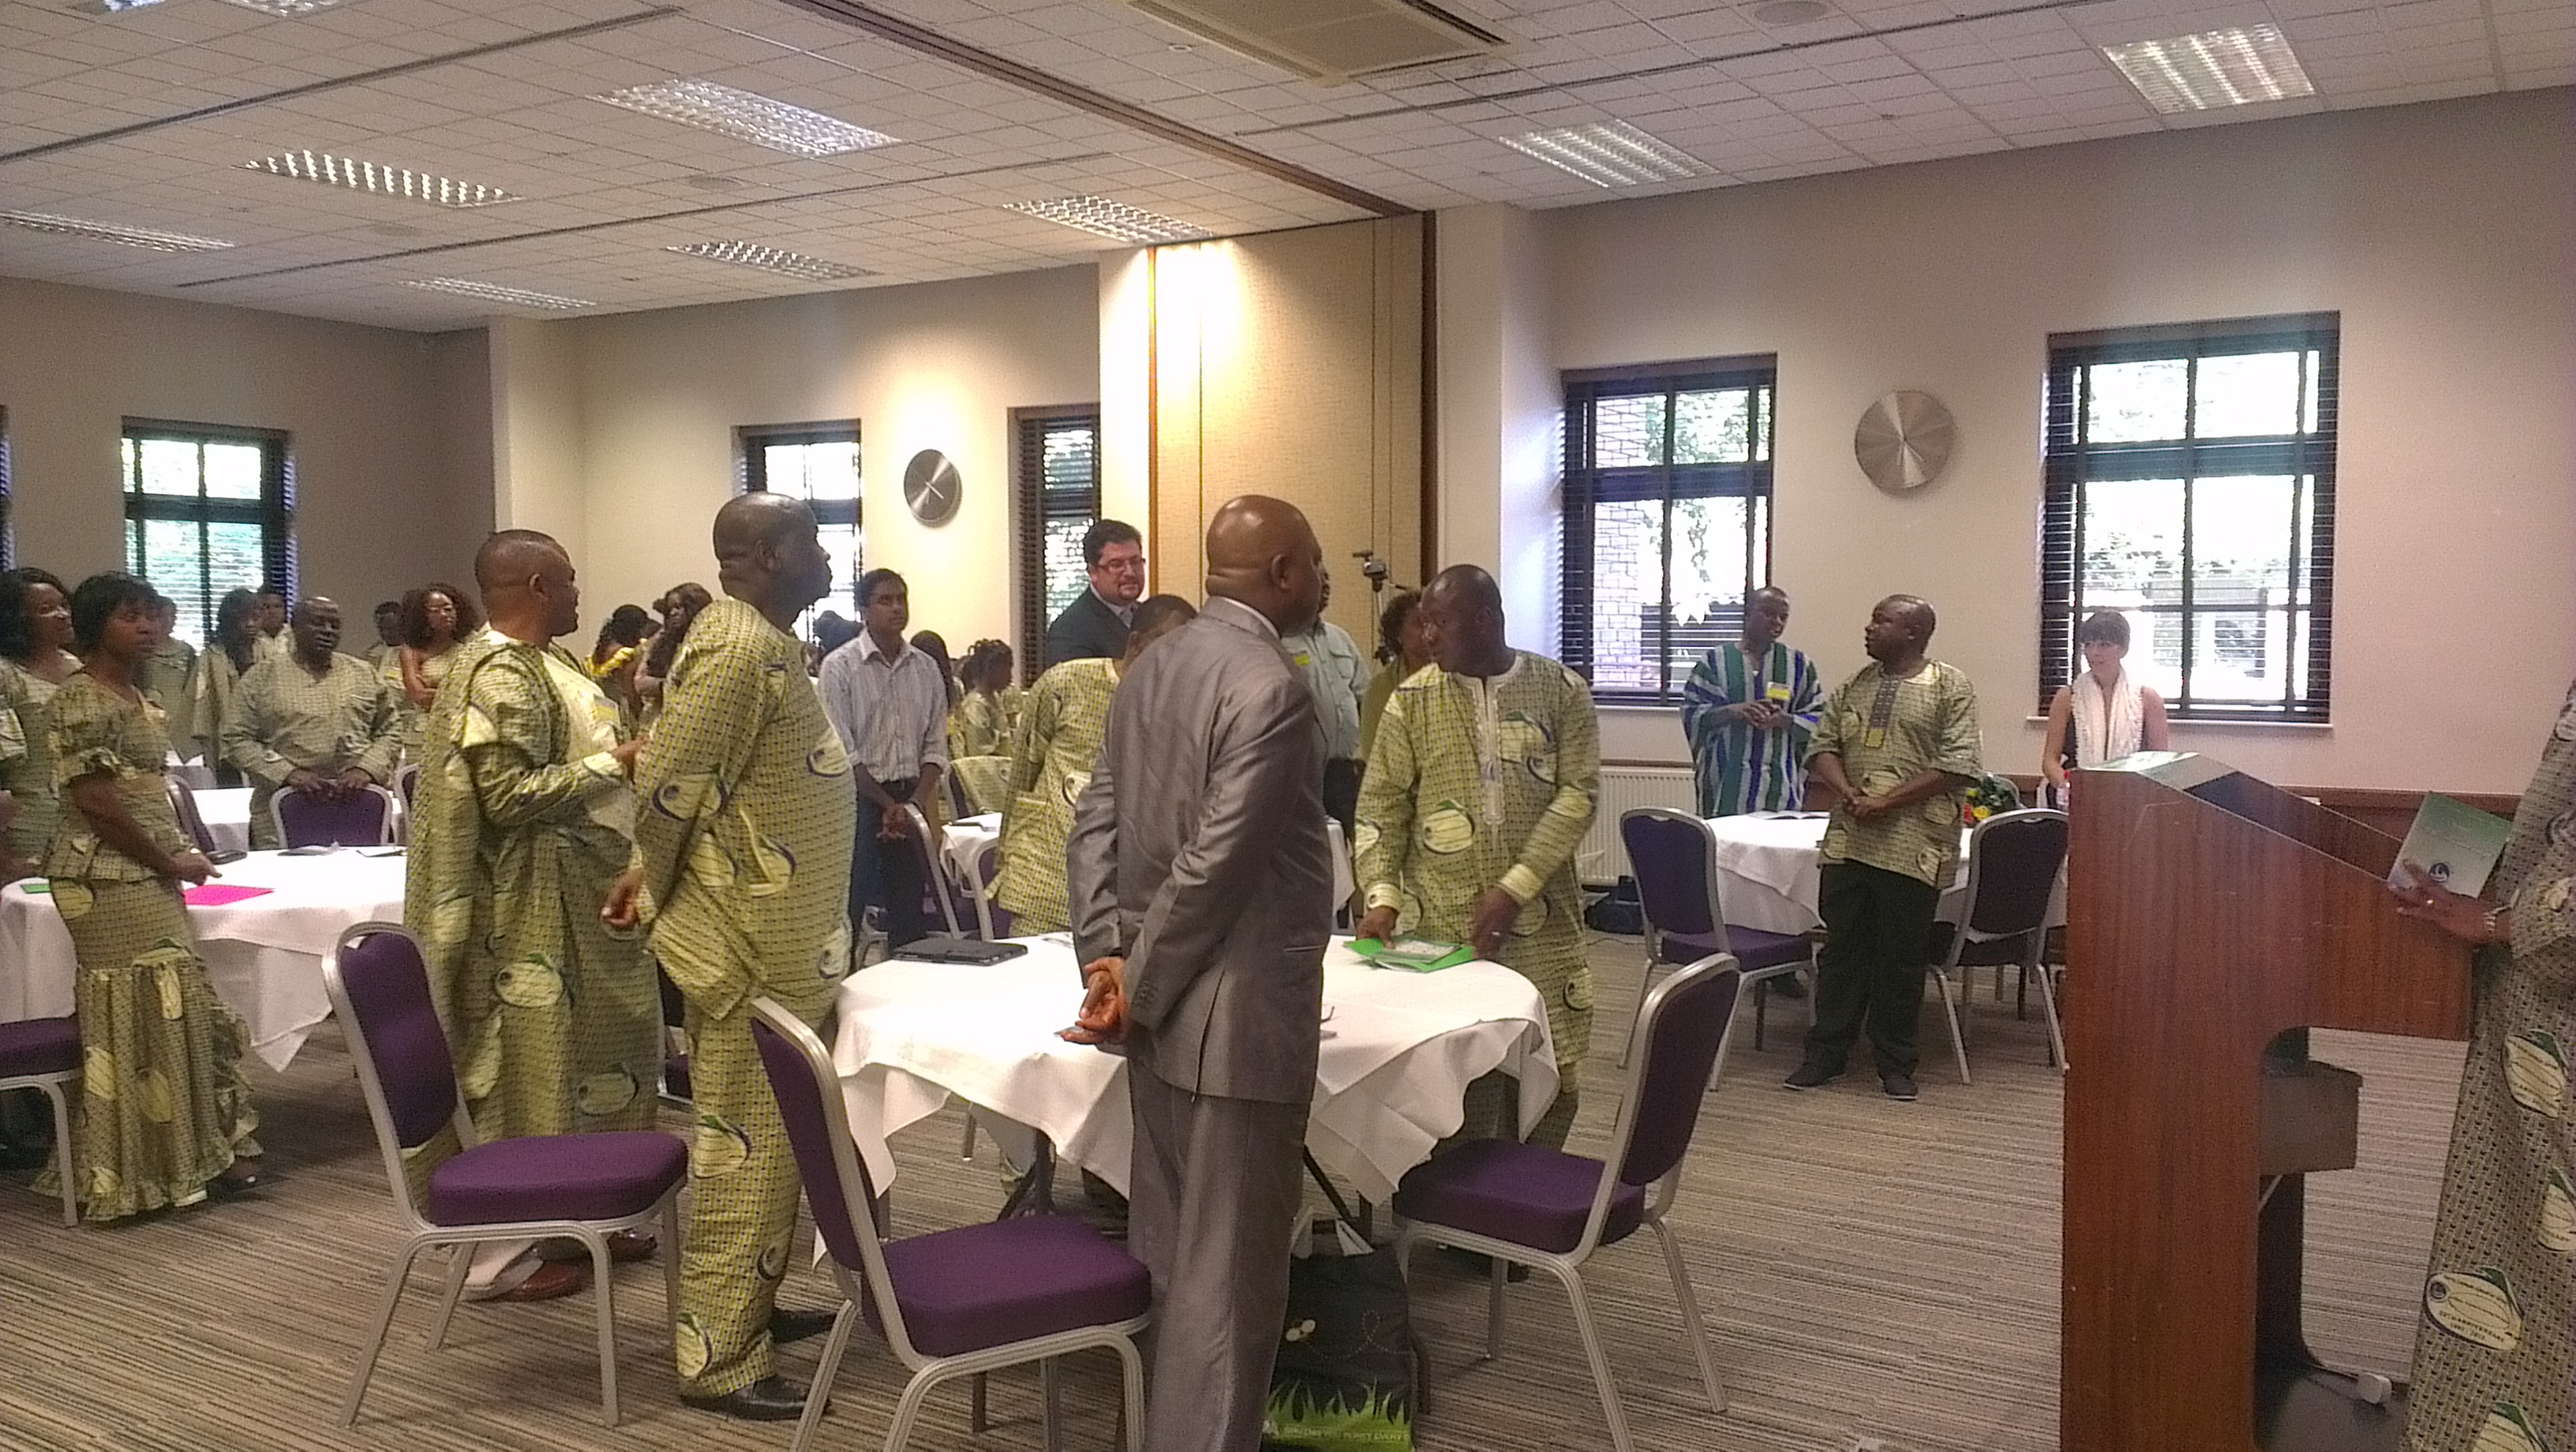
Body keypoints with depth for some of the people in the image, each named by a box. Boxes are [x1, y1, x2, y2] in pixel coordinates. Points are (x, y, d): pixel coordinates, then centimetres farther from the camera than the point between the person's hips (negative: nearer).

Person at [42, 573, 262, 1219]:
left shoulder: (134, 697, 15)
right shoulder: (82, 701, -13)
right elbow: (96, 801, -19)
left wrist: (177, 855, 7)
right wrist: (169, 863, -12)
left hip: (144, 879, 9)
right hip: (107, 881, -9)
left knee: (171, 1012, 10)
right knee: (139, 1017, -5)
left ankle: (190, 1156, 18)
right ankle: (138, 1174, 5)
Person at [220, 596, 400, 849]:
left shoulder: (365, 675, 14)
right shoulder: (262, 676, 7)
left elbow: (389, 733, 12)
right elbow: (237, 739, 2)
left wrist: (367, 769, -7)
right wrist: (286, 773, -11)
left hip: (357, 806, 2)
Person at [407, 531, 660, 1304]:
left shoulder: (542, 662, 12)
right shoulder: (500, 673, -19)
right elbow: (510, 795, -26)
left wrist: (626, 730, 10)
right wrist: (615, 763, -19)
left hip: (584, 897, 10)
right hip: (532, 908, -10)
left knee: (588, 1058, 16)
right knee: (526, 1068, -1)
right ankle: (500, 1250, 10)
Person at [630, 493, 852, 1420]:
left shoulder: (766, 644, 12)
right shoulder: (739, 653, -20)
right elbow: (665, 786, -21)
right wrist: (656, 892, -7)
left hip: (777, 938, 10)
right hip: (746, 942, -10)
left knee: (765, 1137, 19)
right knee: (745, 1144, -2)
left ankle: (747, 1307, 32)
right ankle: (718, 1359, 8)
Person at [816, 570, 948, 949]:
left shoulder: (926, 668, 9)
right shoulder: (841, 666, -4)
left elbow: (936, 747, 7)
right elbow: (842, 753, -8)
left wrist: (915, 802, -7)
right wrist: (889, 804, -10)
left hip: (912, 802, 4)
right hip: (859, 800, -4)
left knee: (908, 910, 7)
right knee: (849, 907, -7)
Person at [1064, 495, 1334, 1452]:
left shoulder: (1153, 666, 10)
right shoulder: (1271, 686, -17)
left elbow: (1096, 820, 9)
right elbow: (1213, 865, -21)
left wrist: (1105, 956, 2)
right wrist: (1138, 994, -12)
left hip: (1168, 1010, 9)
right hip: (1237, 1015, -9)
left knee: (1169, 1254, 19)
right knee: (1225, 1273, 2)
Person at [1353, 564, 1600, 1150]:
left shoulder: (1561, 690, 0)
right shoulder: (1413, 699, 3)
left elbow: (1578, 794, -5)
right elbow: (1381, 804, 3)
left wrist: (1516, 888, -14)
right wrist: (1382, 895, -10)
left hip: (1540, 921, 0)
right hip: (1442, 925, 0)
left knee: (1553, 1075, 4)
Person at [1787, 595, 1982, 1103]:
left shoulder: (1950, 687, -2)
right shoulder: (1853, 686, 14)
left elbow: (1959, 764, -10)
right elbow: (1824, 747, 13)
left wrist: (1888, 801, -15)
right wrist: (1846, 791, -8)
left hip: (1913, 847, -4)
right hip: (1848, 841, 5)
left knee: (1902, 958, 4)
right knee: (1841, 951, 9)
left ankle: (1895, 1064, 16)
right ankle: (1826, 1052, 18)